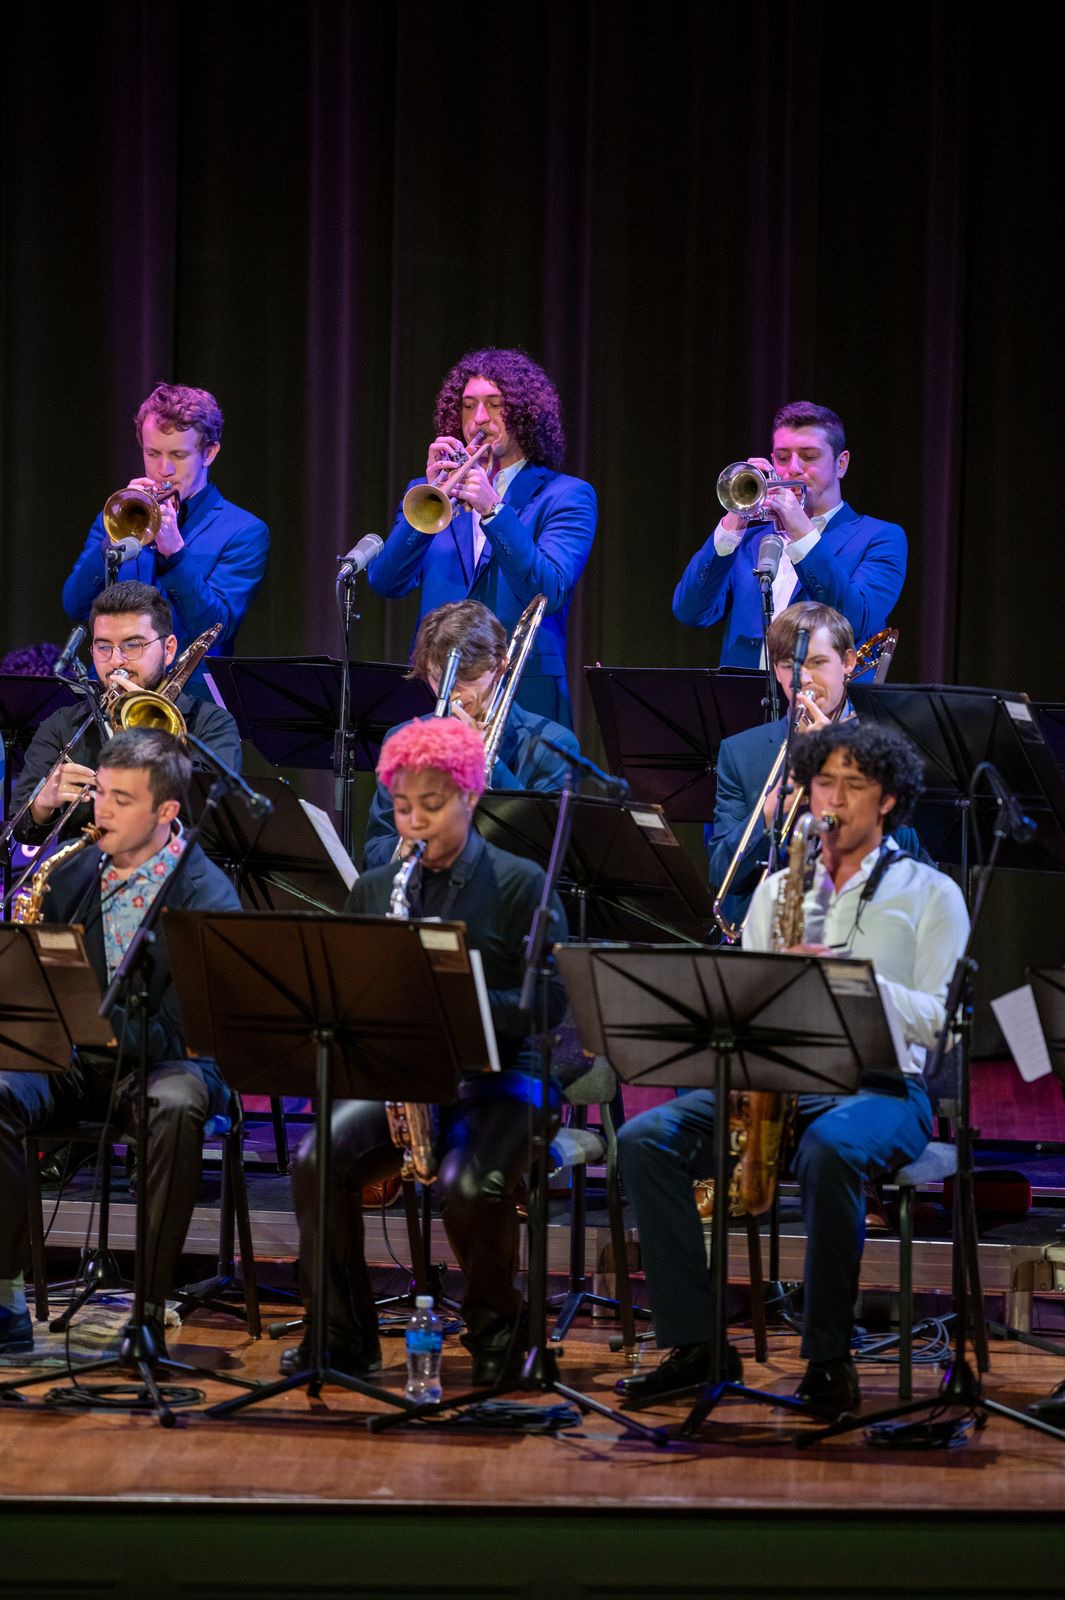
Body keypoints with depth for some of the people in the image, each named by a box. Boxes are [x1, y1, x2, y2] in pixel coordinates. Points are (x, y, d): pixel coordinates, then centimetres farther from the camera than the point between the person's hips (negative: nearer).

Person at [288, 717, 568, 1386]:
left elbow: (547, 1003, -9)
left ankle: (496, 1324, -2)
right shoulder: (374, 890, 13)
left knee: (467, 1186, -33)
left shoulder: (520, 885, -1)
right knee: (319, 1159, -25)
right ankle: (343, 1334, -8)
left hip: (497, 1079, -4)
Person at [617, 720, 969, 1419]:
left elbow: (939, 1020, -5)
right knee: (646, 1138, -20)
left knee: (828, 1149, -41)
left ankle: (829, 1357, -28)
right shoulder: (778, 889, 21)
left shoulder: (930, 893, 7)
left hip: (880, 1085, -5)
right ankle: (695, 1342, -18)